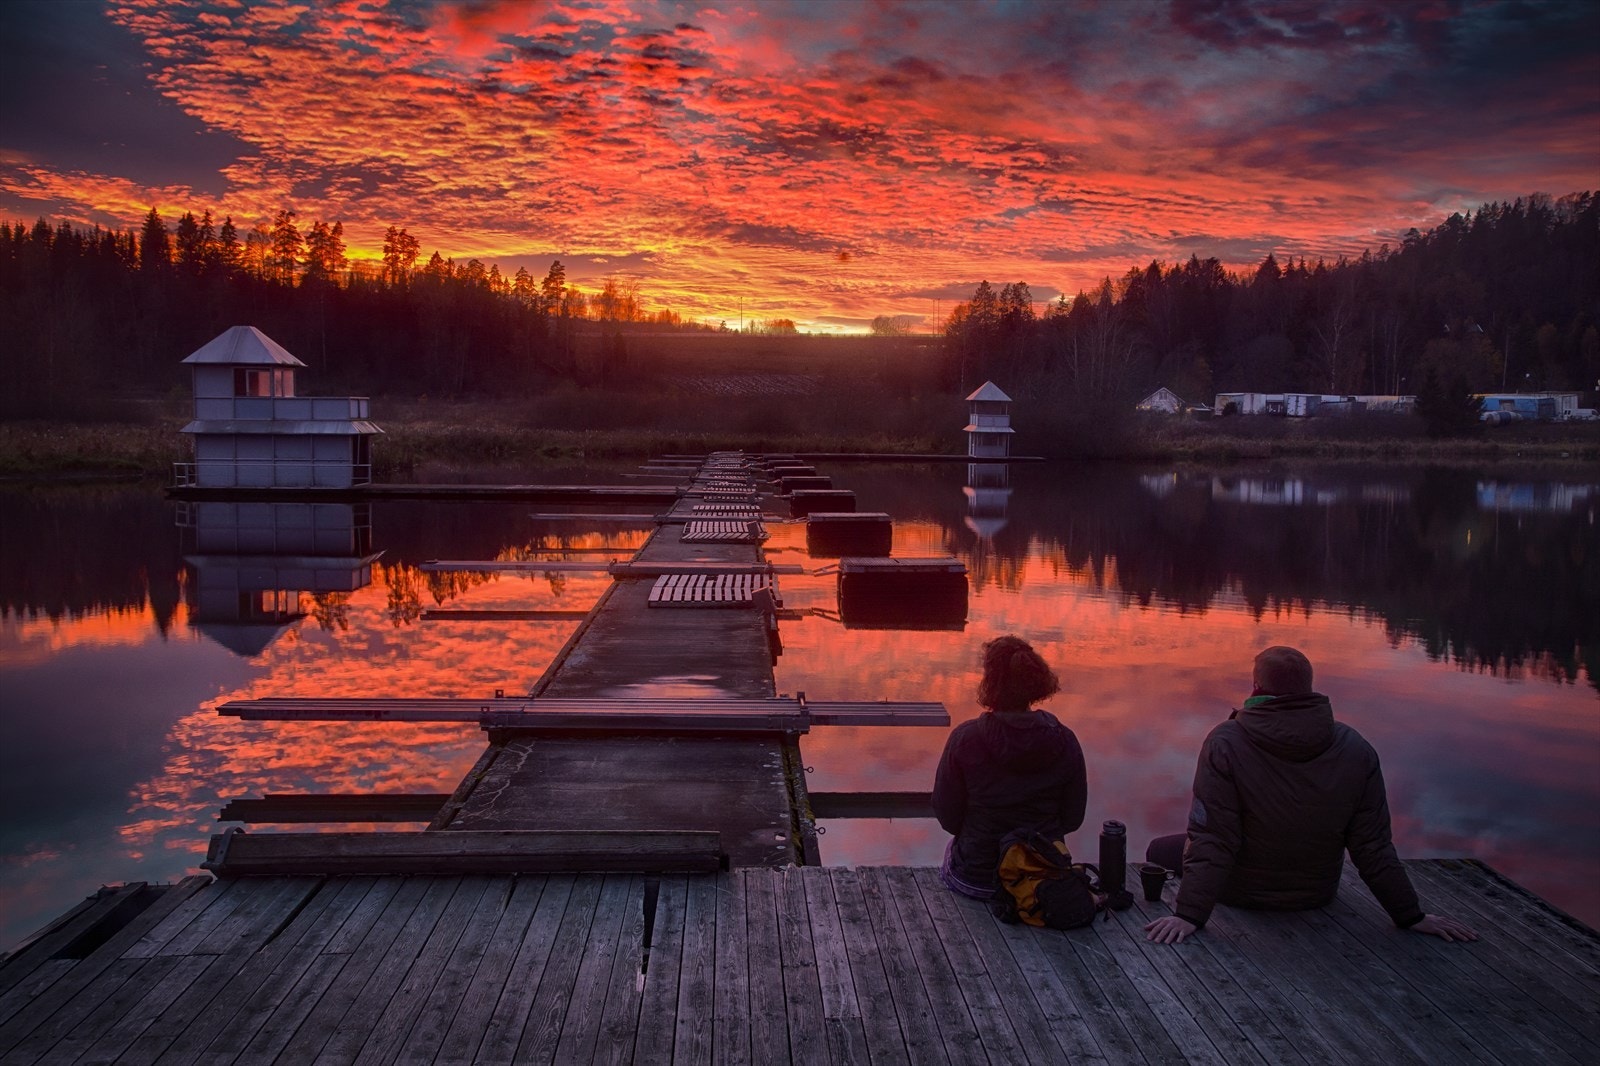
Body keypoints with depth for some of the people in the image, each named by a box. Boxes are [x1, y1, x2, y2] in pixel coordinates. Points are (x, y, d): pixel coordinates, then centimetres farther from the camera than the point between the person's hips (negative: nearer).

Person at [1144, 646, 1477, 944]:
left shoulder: (1225, 744, -24)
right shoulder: (1356, 750, -14)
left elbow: (1211, 840, -26)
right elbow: (1374, 848, -11)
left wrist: (1188, 915, -23)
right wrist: (1411, 916, 0)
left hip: (1241, 894, -4)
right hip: (1317, 894, 4)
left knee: (1159, 849, 21)